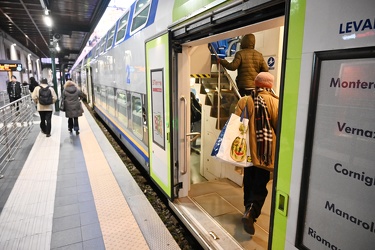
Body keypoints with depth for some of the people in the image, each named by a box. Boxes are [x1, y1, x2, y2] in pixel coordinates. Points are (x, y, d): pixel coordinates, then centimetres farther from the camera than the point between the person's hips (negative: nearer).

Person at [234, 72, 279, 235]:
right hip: (266, 151, -2)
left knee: (249, 181, 19)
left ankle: (249, 208, 32)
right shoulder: (274, 102, -6)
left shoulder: (244, 101, -3)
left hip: (249, 149, 2)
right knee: (260, 184, 6)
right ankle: (251, 212, -9)